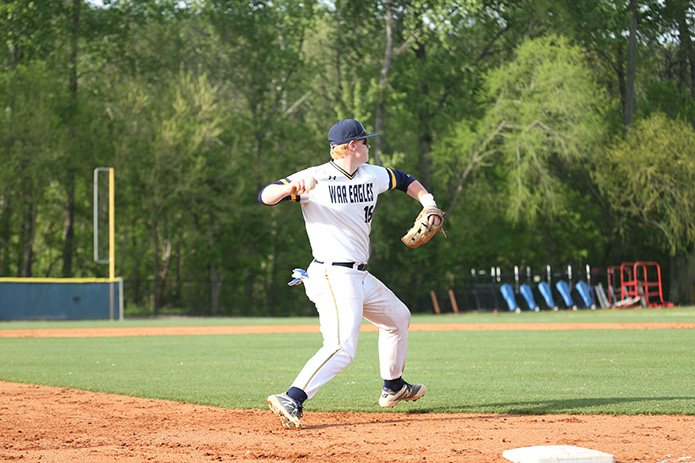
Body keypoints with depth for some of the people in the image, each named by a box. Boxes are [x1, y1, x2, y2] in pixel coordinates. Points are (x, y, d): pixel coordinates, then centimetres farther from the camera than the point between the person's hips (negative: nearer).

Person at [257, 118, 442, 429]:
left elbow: (405, 181, 29)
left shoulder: (373, 176, 10)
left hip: (360, 276, 9)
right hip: (333, 275, -9)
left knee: (399, 317, 26)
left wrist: (429, 205, 13)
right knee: (342, 348, -24)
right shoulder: (316, 178, -12)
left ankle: (393, 387, 43)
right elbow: (265, 197, -18)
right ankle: (292, 400, -32)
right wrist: (291, 188, -38)